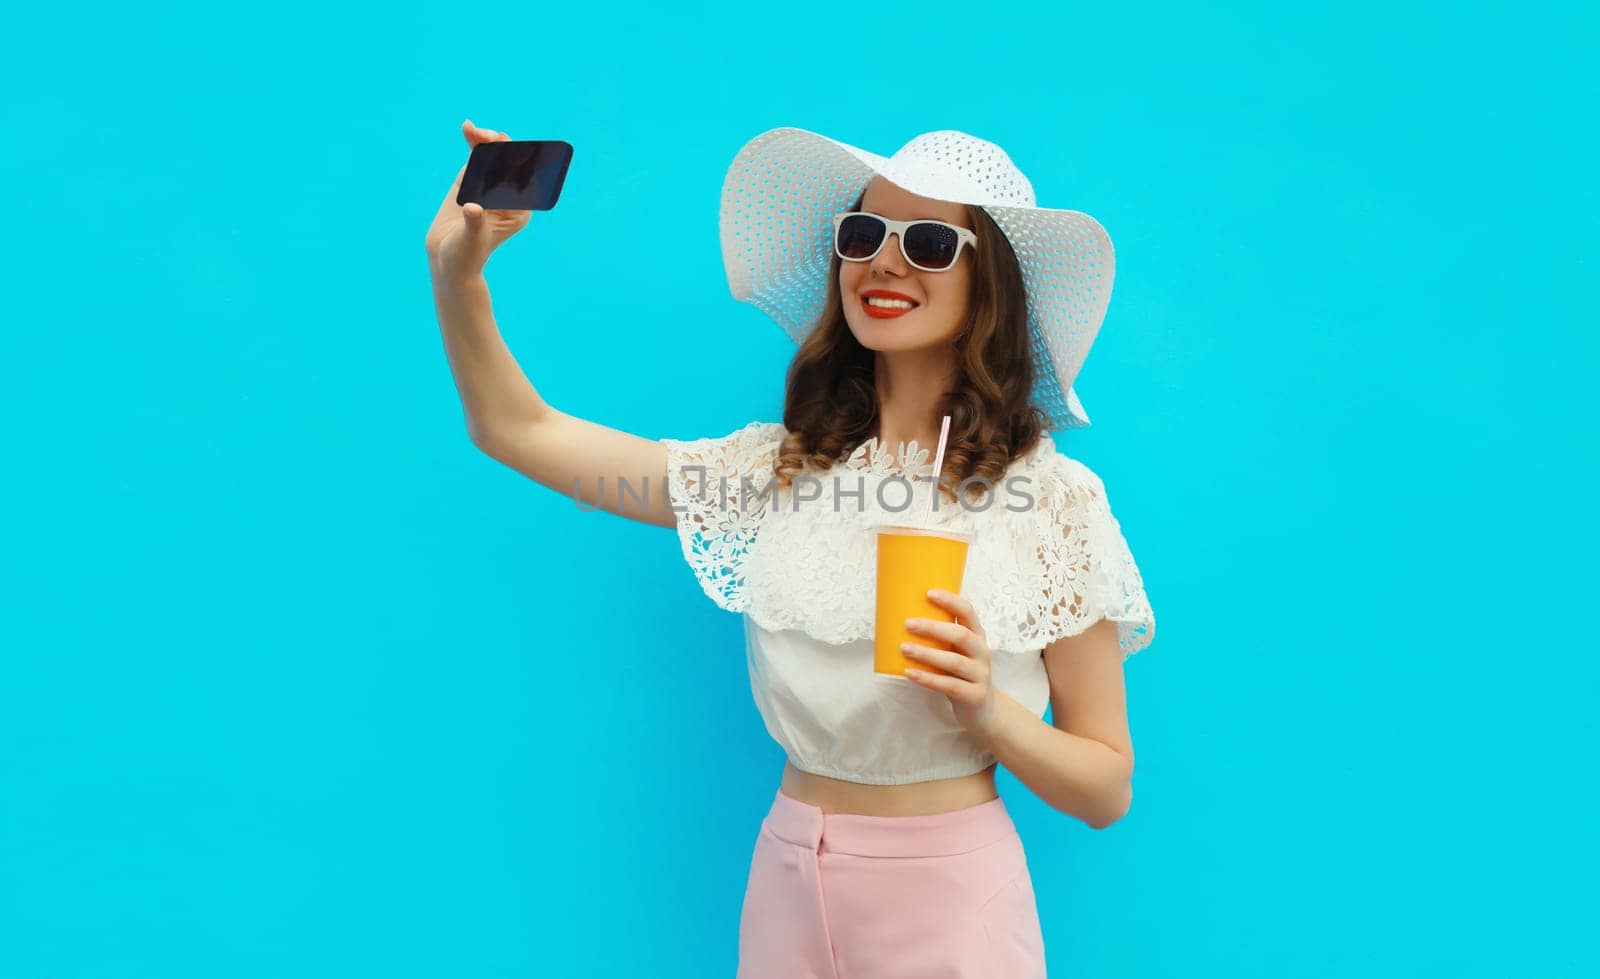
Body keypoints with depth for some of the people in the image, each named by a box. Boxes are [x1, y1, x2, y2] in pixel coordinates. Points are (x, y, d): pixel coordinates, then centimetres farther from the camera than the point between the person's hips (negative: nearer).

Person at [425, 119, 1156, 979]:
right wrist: (456, 273, -12)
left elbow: (1107, 790, -5)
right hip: (788, 881, 3)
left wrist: (987, 712, -23)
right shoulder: (773, 470, 0)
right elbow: (518, 432, 3)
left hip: (951, 895, -3)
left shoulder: (1054, 500, -10)